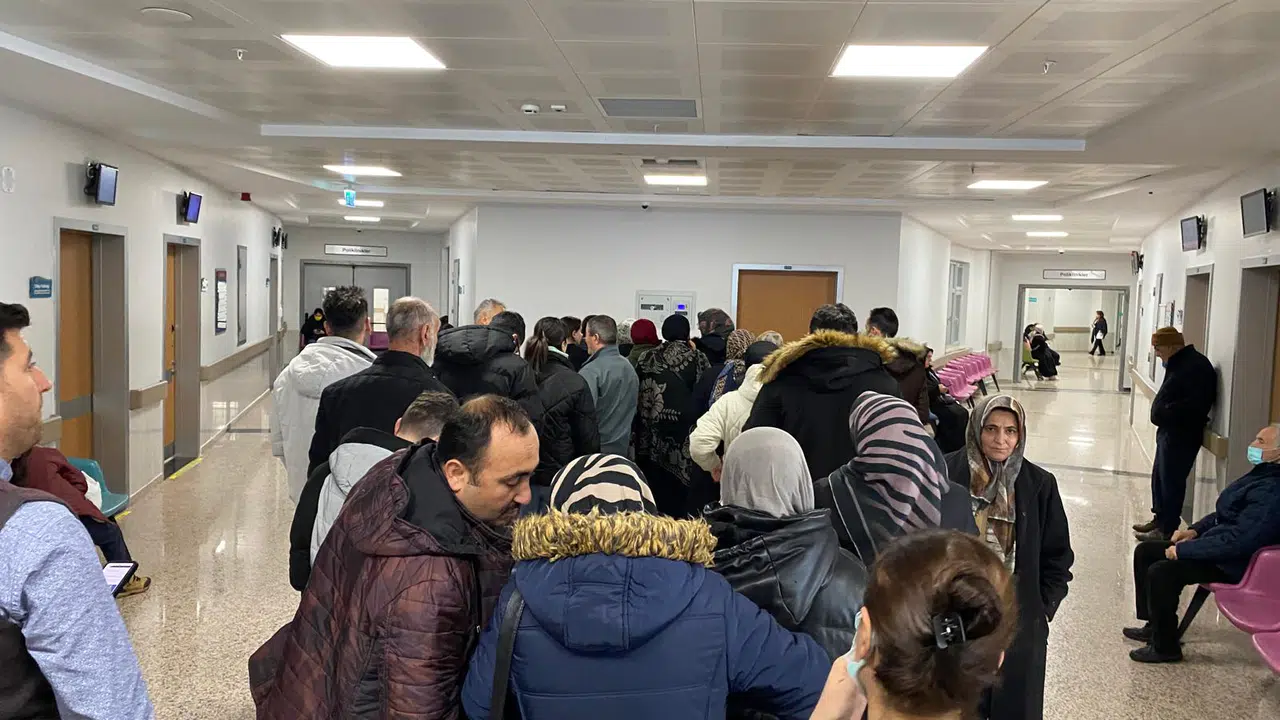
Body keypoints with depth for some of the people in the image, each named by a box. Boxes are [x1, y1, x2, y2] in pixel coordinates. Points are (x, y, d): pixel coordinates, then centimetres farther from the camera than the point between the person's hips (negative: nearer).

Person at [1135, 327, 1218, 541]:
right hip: (1168, 432, 11)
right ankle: (1160, 519, 32)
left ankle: (1168, 530, 5)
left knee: (1171, 482, -3)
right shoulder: (1179, 363, 14)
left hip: (1182, 436, -11)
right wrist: (1161, 413, 6)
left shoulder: (1197, 366, -18)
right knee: (1159, 478, 19)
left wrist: (1166, 412, -21)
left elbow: (1196, 404, -26)